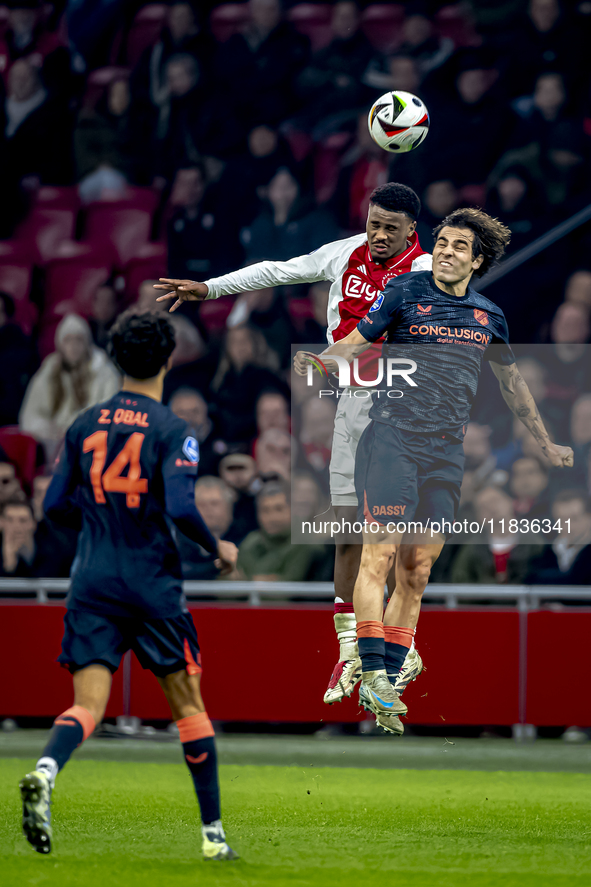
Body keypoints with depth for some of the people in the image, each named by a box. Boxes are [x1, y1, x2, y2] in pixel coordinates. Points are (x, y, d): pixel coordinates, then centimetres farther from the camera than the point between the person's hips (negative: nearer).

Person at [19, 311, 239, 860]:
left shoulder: (85, 425, 7)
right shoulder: (172, 431, -8)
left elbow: (56, 506, 10)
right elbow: (180, 508, -18)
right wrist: (218, 548, -1)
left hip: (93, 583, 3)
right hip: (153, 585, -3)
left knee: (87, 704, -4)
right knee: (188, 705, 9)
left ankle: (45, 772, -35)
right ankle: (212, 832, 13)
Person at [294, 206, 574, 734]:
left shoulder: (489, 317, 15)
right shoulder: (404, 294, 3)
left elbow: (511, 380, 28)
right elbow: (354, 343, -4)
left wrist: (546, 444, 34)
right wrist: (318, 361, -26)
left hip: (447, 452, 4)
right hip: (392, 438, -4)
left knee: (418, 571, 2)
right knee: (379, 556, -14)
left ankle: (387, 683, 5)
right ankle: (372, 673, -13)